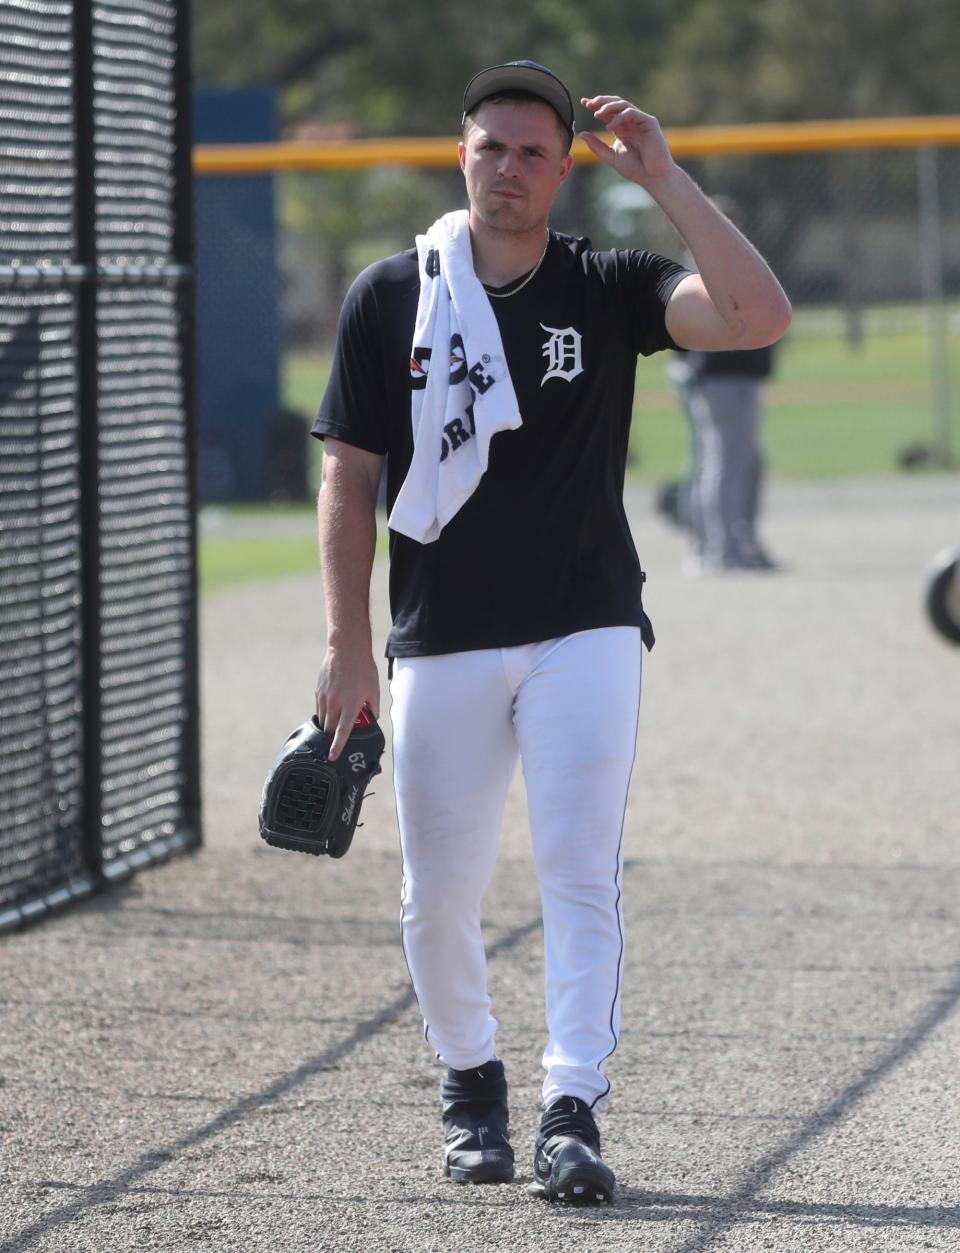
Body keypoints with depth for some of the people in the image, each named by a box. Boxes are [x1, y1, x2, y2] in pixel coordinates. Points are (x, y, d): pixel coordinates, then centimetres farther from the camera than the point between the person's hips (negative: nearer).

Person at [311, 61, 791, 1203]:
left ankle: (571, 1117, -11)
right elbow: (350, 478, 4)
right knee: (437, 895, 6)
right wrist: (347, 648, -3)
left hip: (585, 635, -1)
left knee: (581, 878, -11)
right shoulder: (389, 298, 3)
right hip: (440, 643, 1)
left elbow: (759, 316, -16)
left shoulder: (608, 290, 1)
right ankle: (470, 1086, 27)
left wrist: (665, 179, -18)